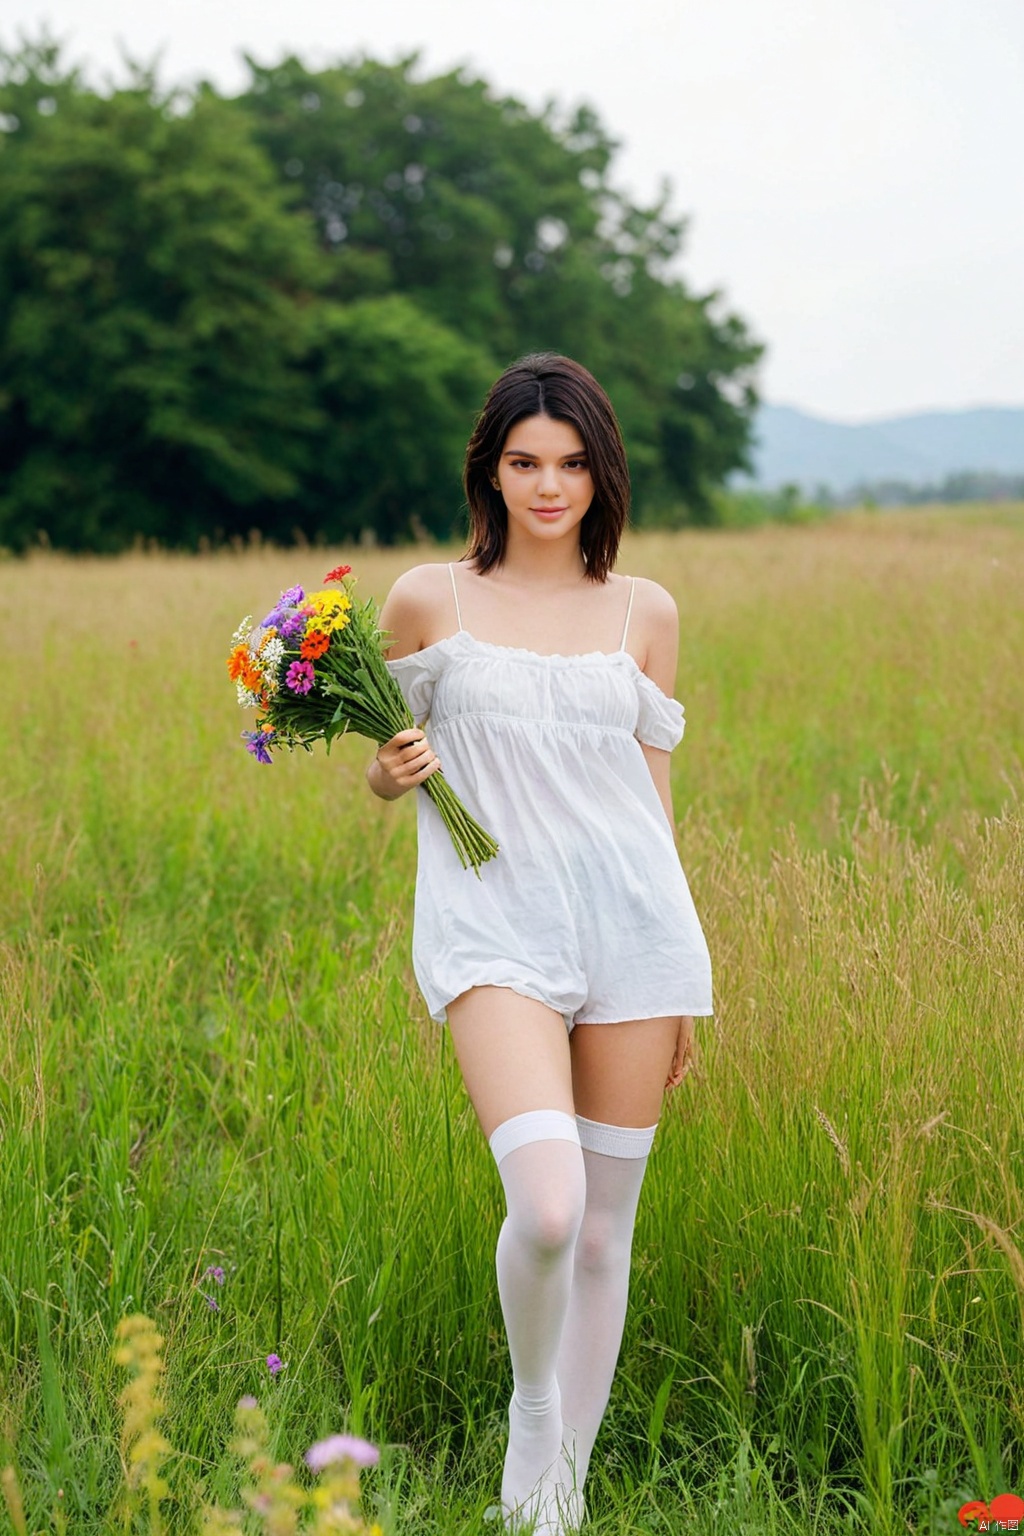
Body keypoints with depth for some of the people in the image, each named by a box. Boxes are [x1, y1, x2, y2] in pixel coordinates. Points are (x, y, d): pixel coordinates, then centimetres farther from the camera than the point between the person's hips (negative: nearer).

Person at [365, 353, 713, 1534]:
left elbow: (654, 793, 15)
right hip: (495, 927, -3)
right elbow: (382, 764, 14)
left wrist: (685, 979, 15)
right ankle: (530, 1410, 11)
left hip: (632, 921, 3)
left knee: (606, 1226, 7)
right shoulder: (429, 599, 5)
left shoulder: (643, 613, 10)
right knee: (546, 1206, -21)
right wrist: (390, 772, -11)